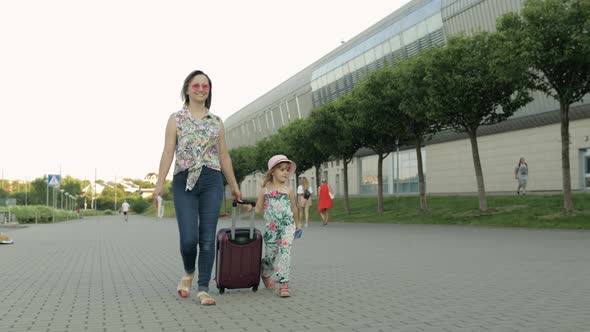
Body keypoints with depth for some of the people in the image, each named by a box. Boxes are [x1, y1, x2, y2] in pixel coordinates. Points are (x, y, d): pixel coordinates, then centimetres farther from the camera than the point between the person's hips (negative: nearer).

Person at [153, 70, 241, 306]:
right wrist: (160, 183, -12)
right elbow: (168, 152, -2)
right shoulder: (176, 119, 7)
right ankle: (188, 273, 22)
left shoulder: (216, 122, 13)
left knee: (207, 238, -3)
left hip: (212, 182, 2)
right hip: (184, 182, -2)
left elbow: (224, 157, 16)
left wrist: (234, 186, 17)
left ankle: (203, 289, 4)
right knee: (189, 237, -9)